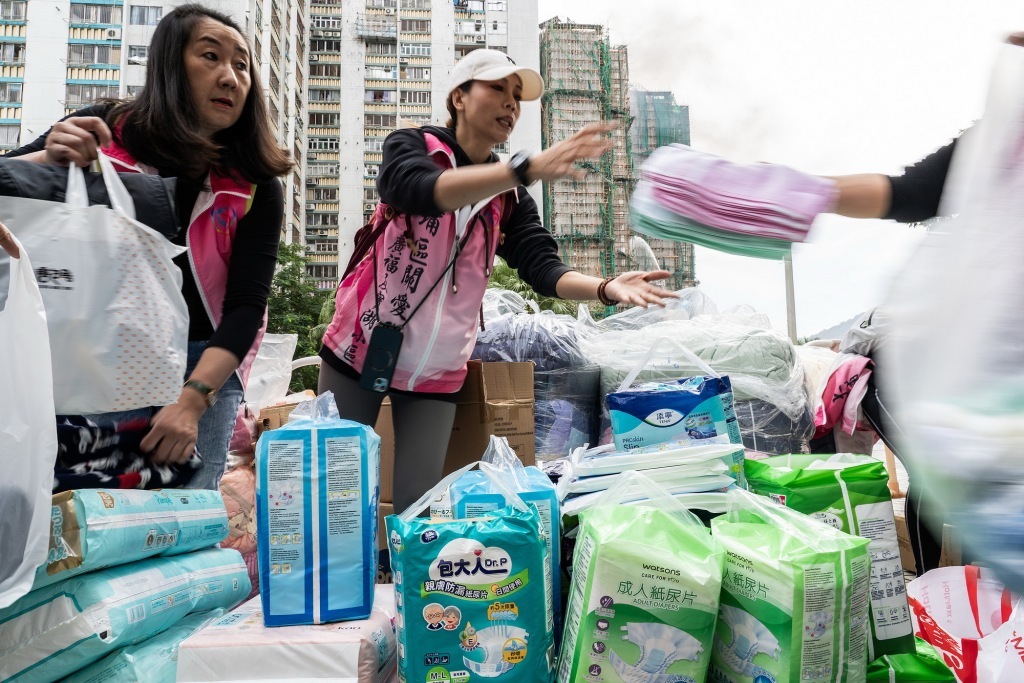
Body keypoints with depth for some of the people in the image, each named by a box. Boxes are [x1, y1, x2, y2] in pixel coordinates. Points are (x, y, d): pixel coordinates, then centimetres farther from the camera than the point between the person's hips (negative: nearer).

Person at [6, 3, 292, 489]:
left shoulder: (256, 187, -8)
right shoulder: (103, 130, -5)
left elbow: (246, 306, -14)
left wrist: (192, 400, -28)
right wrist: (48, 161, -26)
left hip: (202, 367, 0)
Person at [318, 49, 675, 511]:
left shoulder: (510, 198, 5)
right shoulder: (411, 146, -6)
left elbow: (543, 269, -8)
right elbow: (424, 190, -30)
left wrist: (606, 288, -29)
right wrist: (531, 167, -43)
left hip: (438, 372, 3)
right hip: (361, 350, -2)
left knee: (417, 504, 2)